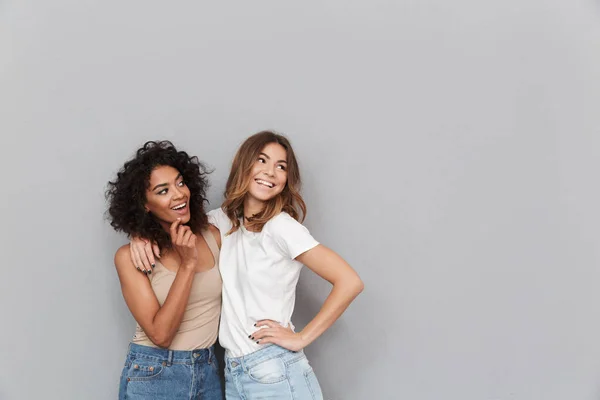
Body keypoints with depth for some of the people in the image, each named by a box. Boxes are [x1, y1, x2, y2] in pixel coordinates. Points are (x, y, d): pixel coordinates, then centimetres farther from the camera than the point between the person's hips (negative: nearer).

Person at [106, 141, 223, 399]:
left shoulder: (213, 236, -3)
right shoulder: (131, 257, -11)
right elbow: (160, 335, -18)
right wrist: (187, 263, -21)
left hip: (208, 371, 3)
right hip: (153, 376, -3)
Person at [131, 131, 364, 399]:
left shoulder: (281, 226, -14)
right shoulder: (225, 220, 4)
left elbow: (350, 282, -18)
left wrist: (301, 338, -15)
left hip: (276, 374, -6)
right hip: (233, 373, 6)